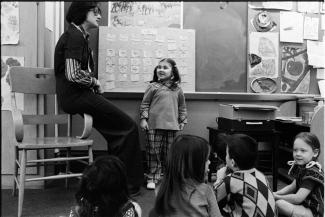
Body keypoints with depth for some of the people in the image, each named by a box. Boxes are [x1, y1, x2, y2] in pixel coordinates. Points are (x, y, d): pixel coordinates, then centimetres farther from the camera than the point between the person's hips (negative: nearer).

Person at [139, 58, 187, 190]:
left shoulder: (177, 90, 8)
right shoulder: (153, 87, 0)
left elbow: (182, 107, 18)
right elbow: (144, 104, 2)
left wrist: (182, 121, 15)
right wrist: (143, 119, -4)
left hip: (172, 126, 2)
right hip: (154, 125, -2)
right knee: (153, 152, 2)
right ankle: (152, 178, 12)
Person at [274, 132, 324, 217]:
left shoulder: (312, 173, -23)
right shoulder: (301, 167, 5)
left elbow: (297, 198, -26)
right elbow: (292, 187, 13)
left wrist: (277, 197, -16)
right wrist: (275, 193, -2)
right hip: (303, 205, 9)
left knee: (279, 203, -25)